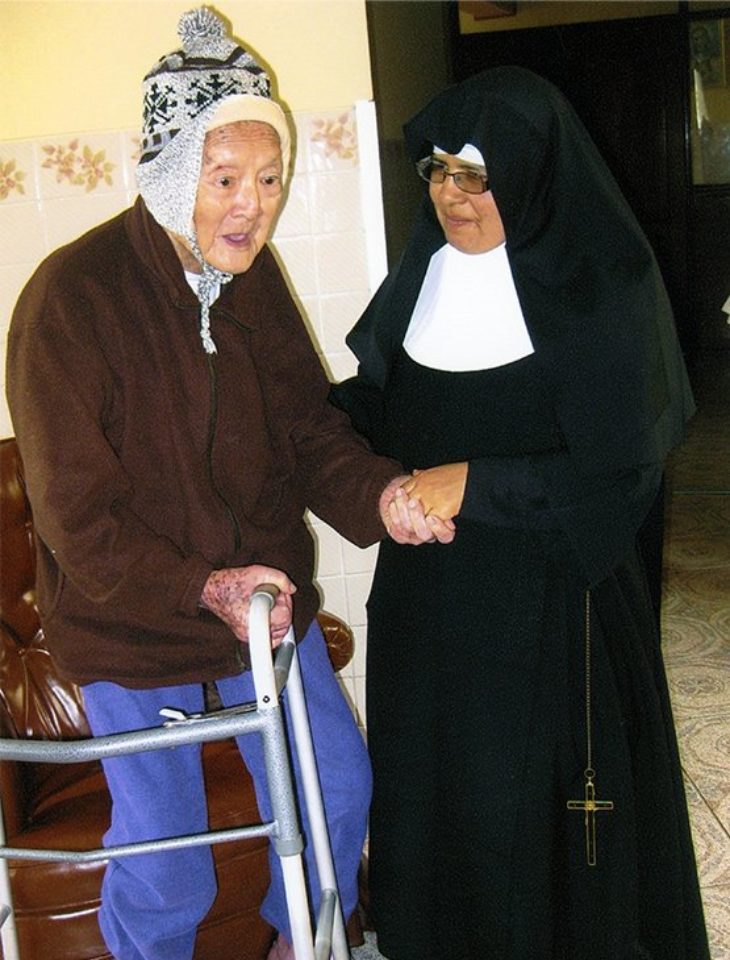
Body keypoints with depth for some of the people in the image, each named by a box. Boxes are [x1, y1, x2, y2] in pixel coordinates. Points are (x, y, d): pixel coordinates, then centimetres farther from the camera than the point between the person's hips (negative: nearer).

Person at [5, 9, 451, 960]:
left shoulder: (253, 276, -4)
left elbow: (308, 426, -2)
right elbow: (78, 517, -20)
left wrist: (379, 493, -23)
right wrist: (203, 589, -32)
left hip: (266, 592, 6)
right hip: (132, 627, -5)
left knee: (337, 787, 18)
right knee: (163, 868, 7)